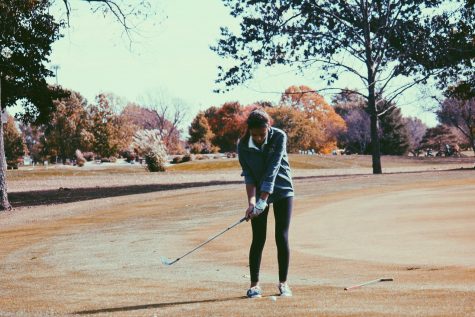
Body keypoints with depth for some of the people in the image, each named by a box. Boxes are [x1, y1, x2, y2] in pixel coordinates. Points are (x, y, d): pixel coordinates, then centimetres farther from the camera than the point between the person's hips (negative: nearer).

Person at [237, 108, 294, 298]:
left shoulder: (279, 137, -18)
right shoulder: (243, 145, -11)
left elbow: (272, 170, -24)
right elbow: (248, 176, -12)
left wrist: (263, 199, -29)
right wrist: (251, 201, -26)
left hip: (282, 191, -1)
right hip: (259, 194, 1)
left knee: (282, 237, -3)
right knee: (258, 239, -2)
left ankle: (283, 283, 7)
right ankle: (254, 284, 4)